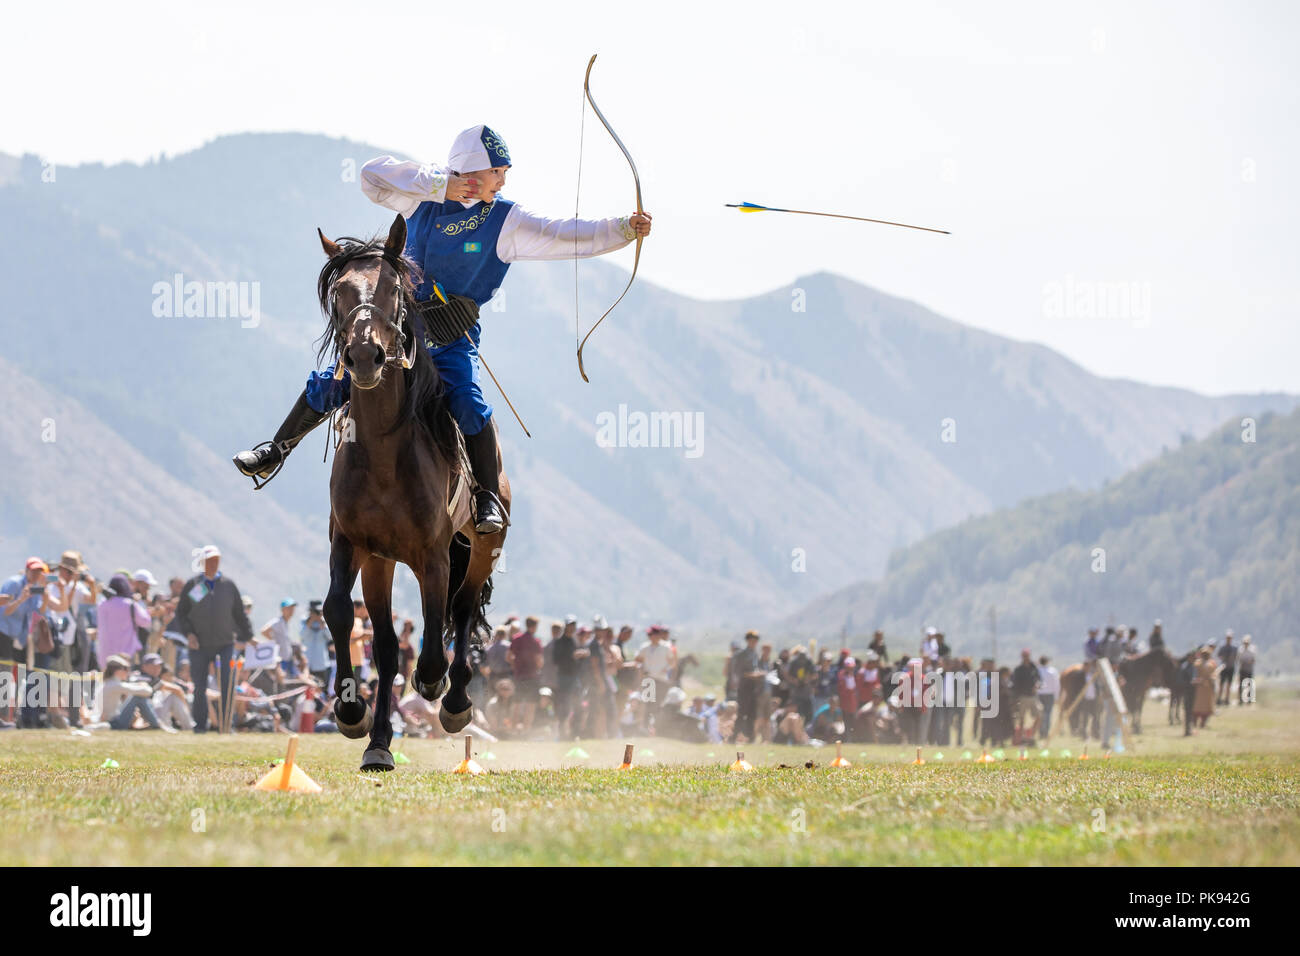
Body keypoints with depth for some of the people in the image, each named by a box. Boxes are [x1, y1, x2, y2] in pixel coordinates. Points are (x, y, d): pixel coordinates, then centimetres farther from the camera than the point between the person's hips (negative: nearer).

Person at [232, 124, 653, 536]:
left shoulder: (504, 221, -6)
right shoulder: (424, 198, -3)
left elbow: (564, 237, -12)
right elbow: (373, 177, -15)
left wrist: (623, 229, -23)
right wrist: (442, 185, -21)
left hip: (452, 340, -2)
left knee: (468, 405, -24)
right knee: (329, 385, 2)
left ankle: (488, 498, -10)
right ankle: (277, 449, 23)